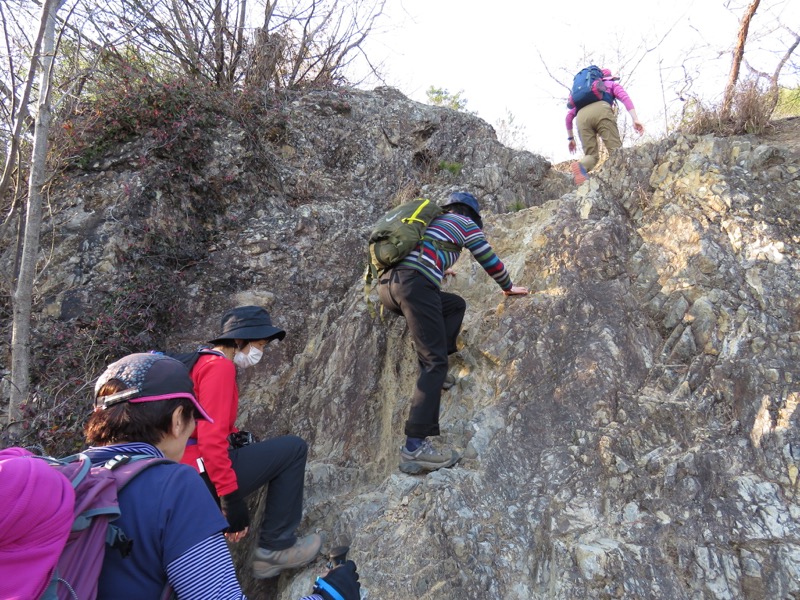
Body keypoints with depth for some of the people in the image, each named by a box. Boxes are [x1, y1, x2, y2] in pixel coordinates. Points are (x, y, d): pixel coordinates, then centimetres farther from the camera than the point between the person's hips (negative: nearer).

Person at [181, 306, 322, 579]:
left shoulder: (201, 361, 17)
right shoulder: (219, 366, -14)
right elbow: (211, 439, -24)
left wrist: (235, 435, 13)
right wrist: (231, 498, -23)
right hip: (200, 476, -10)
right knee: (294, 448, -8)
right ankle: (276, 546, -1)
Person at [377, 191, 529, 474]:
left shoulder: (432, 220, 35)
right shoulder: (465, 223, 18)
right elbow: (491, 263, 23)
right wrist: (508, 287, 40)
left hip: (385, 284, 8)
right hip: (414, 285, -8)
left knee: (455, 305, 26)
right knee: (435, 362, -9)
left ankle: (432, 372, 11)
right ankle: (415, 446, -18)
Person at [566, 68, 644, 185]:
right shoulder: (612, 84, 34)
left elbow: (569, 115, 36)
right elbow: (625, 98, 11)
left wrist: (570, 138, 40)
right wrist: (635, 119, -1)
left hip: (582, 116, 3)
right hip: (601, 111, -3)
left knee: (591, 155, 2)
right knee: (616, 150, -9)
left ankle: (581, 166, -34)